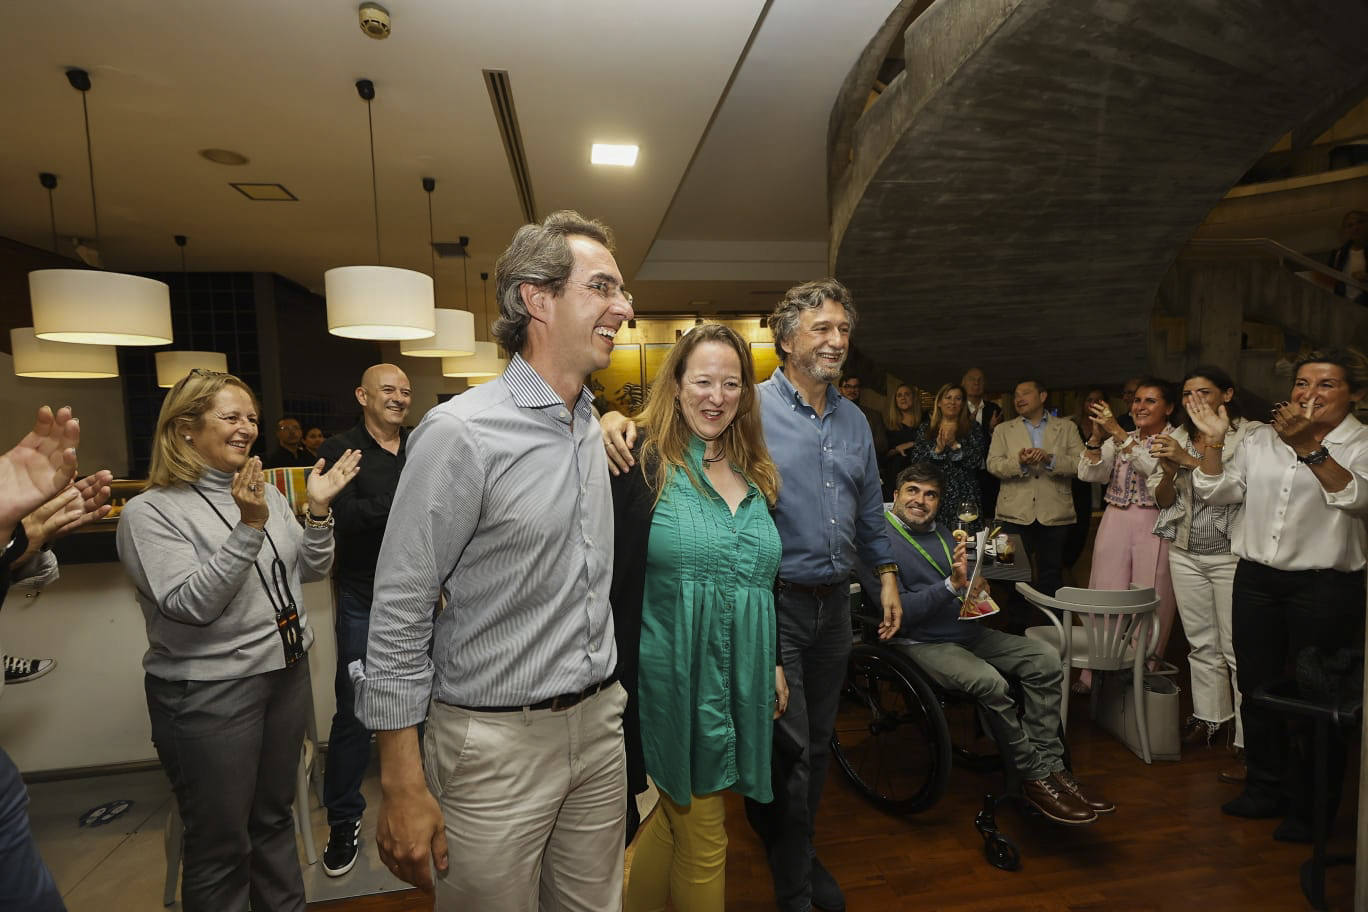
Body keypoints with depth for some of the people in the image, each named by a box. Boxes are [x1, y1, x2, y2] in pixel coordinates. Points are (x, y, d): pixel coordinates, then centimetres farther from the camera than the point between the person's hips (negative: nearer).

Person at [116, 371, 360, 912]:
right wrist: (249, 528, -29)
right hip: (208, 693, -5)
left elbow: (312, 569, 7)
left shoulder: (265, 492, 5)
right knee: (221, 844, 10)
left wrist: (318, 510, -9)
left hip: (287, 671, 6)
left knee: (274, 817, 21)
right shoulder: (150, 512, -12)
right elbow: (189, 605, -21)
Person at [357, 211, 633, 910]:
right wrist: (402, 788, -13)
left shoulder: (593, 427, 6)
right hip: (496, 744, -6)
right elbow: (399, 615, -15)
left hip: (597, 726, 7)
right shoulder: (460, 432, -18)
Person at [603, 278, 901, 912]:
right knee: (787, 748, 3)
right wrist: (622, 418, -35)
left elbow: (869, 508, 19)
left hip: (834, 600, 7)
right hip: (773, 602, -6)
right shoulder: (750, 407, -11)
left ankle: (803, 855, 45)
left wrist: (886, 575, 18)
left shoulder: (854, 421, 11)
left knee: (819, 741, 21)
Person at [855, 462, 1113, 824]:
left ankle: (1050, 764, -2)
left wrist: (975, 588, -1)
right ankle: (1034, 775, -9)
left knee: (1045, 659, -5)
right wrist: (952, 584, -26)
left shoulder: (940, 532, 14)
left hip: (967, 630, 9)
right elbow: (896, 612, -21)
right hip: (921, 642, -8)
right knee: (989, 681, -31)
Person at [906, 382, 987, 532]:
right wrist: (937, 448, -13)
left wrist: (955, 444, -14)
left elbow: (976, 461, -3)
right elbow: (915, 460, 1)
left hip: (964, 497, 0)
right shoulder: (925, 429, 11)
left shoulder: (973, 429, 8)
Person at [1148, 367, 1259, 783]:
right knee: (1201, 643, 13)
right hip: (1185, 555, 5)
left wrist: (1190, 460, -21)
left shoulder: (1251, 434, -5)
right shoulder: (1176, 439, 8)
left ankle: (1249, 741, 5)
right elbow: (1163, 500, 7)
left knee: (1238, 648, -4)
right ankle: (1210, 719, 26)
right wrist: (1170, 470, -11)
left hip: (1231, 555, -4)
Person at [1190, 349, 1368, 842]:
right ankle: (1266, 788, 31)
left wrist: (1308, 446, -33)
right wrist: (1212, 441, -6)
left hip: (1324, 587, -4)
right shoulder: (1261, 439, 8)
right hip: (1256, 579, 4)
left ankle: (1310, 810, 25)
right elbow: (1216, 491, 6)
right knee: (1256, 689, 13)